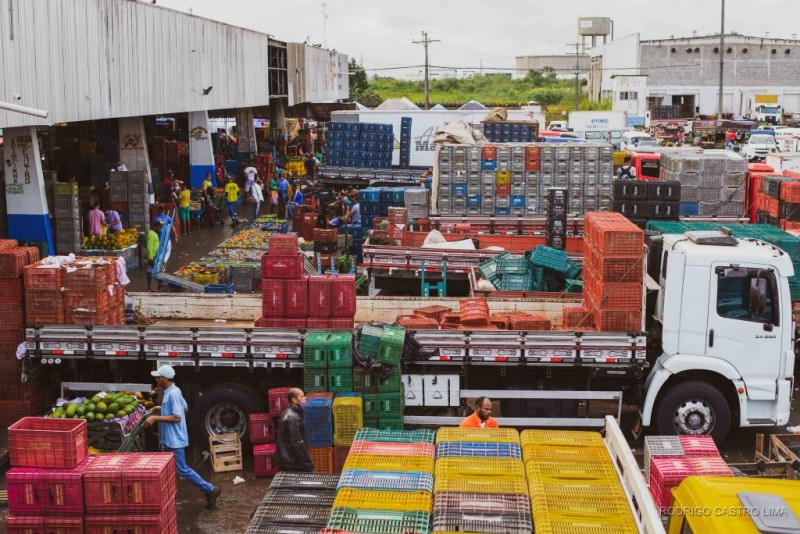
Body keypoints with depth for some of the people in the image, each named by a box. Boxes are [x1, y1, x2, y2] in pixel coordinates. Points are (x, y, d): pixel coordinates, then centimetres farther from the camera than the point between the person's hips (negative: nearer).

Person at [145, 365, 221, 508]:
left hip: (175, 439, -10)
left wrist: (156, 418, -24)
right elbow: (185, 407, 20)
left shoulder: (173, 394, -22)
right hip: (168, 439, 10)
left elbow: (177, 417, -25)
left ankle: (210, 490, 4)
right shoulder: (171, 391, 9)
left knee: (182, 470, -4)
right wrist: (162, 409, 18)